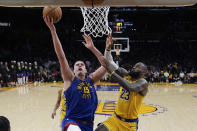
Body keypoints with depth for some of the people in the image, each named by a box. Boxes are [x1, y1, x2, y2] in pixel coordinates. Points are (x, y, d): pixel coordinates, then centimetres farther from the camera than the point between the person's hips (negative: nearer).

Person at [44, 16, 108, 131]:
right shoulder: (70, 80, 4)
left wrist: (92, 48, 0)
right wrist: (53, 30, -11)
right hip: (71, 122, -5)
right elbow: (61, 56, -5)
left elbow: (106, 65, 6)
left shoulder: (91, 80, 12)